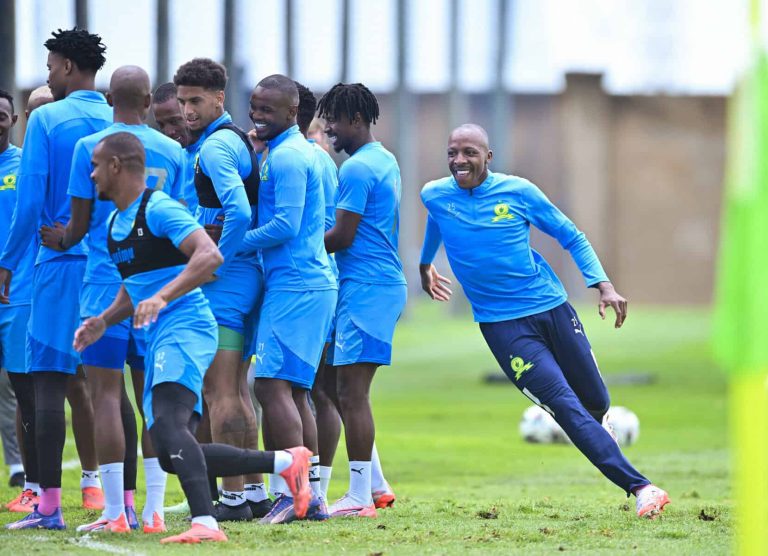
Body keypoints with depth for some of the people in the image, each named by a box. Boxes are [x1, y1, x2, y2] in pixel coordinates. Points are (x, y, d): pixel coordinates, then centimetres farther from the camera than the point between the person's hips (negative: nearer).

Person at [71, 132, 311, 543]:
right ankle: (286, 462, 13)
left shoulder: (158, 209, -10)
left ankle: (205, 524, -39)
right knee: (173, 455, 5)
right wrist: (104, 321, 14)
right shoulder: (115, 223, 19)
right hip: (159, 339, 10)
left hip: (185, 328, -10)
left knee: (167, 424, -30)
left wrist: (161, 297, -32)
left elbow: (210, 256, -23)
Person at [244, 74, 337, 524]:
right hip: (311, 284, 11)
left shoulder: (287, 157, -13)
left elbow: (286, 225, -20)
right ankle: (308, 495, 13)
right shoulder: (296, 151, 19)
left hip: (295, 285, -11)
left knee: (272, 384, -13)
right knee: (293, 390, 12)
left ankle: (297, 492, -17)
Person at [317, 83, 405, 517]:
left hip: (366, 287, -10)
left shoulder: (357, 168, -14)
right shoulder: (385, 160, 17)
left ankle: (360, 497, -9)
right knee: (350, 391, 16)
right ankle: (376, 485, 18)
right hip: (387, 282, 10)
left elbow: (342, 237, -16)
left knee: (352, 392, -9)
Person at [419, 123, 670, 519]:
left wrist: (603, 285, -10)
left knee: (596, 403, 7)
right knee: (567, 408, -15)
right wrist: (425, 265, 40)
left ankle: (596, 434, 46)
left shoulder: (518, 192, -5)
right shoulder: (434, 196, -2)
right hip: (501, 322, -1)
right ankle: (640, 488, -20)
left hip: (552, 308, 1)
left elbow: (572, 238, 3)